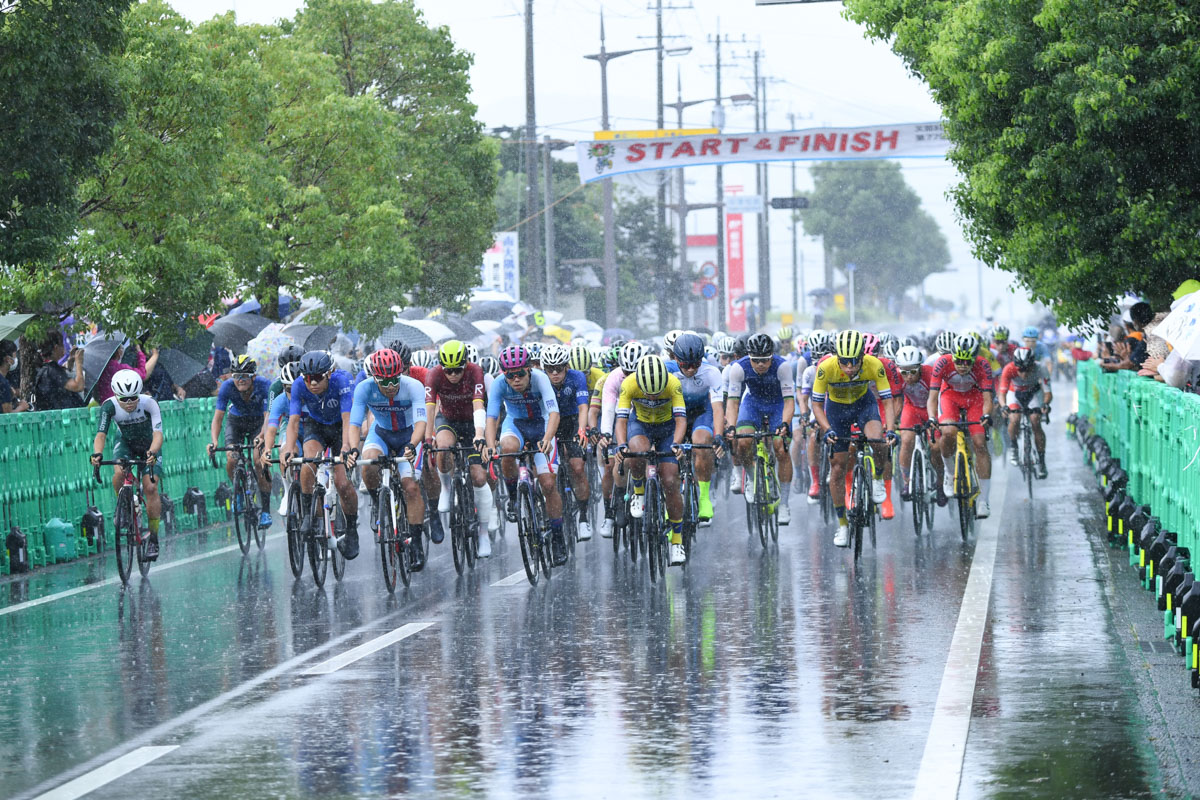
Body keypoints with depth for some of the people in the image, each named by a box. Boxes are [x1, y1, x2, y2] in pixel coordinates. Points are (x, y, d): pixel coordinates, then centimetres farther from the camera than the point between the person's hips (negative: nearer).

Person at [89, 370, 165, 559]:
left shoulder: (149, 403, -34)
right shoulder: (109, 406, -30)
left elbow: (158, 434, -41)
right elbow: (100, 434, -35)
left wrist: (152, 452, -61)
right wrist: (97, 453, -56)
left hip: (148, 444, -1)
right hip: (125, 443, 1)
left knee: (151, 488, -15)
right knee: (119, 473, -31)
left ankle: (153, 538, -2)